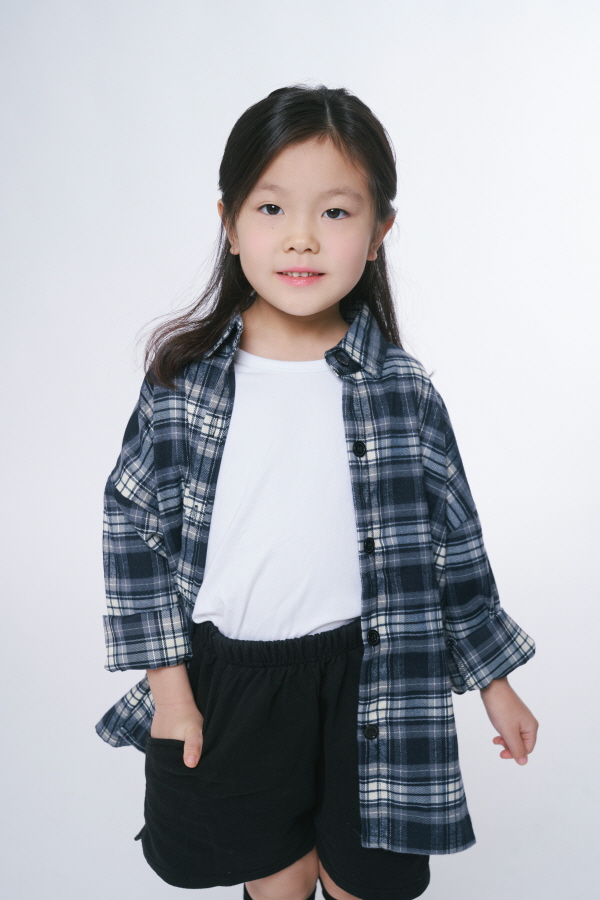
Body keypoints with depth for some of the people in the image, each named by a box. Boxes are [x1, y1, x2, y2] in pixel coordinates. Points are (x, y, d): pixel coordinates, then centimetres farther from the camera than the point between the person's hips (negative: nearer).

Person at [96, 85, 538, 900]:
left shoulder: (403, 391, -8)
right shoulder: (183, 380, -8)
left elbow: (454, 542, 1)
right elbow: (134, 526, -2)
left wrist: (495, 681, 8)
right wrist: (168, 681, -3)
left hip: (366, 678, 0)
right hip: (225, 678, 1)